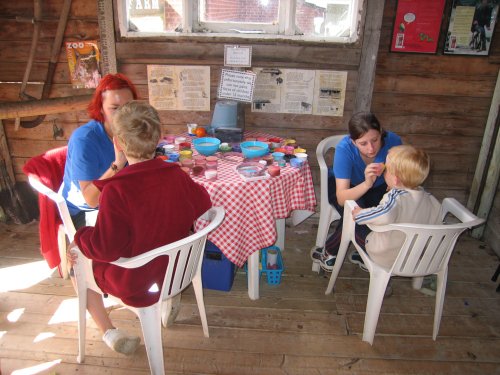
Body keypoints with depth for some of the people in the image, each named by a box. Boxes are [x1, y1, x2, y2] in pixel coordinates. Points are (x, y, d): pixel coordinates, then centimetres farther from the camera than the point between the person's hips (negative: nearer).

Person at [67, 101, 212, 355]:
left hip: (135, 285, -5)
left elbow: (106, 248, -27)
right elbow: (203, 205, 1)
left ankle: (110, 332, 20)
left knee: (75, 260, 20)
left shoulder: (116, 190, -29)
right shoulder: (176, 175, -13)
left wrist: (80, 237, -7)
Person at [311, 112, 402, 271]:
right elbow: (341, 198, -37)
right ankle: (329, 251, -4)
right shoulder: (344, 148, -33)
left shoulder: (393, 141, -27)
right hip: (347, 186, -3)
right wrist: (367, 184, -54)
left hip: (379, 188, 3)